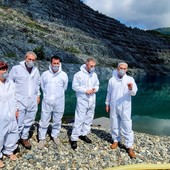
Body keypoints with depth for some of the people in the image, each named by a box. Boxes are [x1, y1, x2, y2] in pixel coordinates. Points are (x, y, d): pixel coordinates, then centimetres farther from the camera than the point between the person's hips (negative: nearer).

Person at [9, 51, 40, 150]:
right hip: (19, 102, -4)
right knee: (18, 124, 2)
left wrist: (38, 95, 17)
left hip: (32, 102, 5)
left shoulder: (36, 70, 7)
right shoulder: (16, 69, -8)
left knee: (29, 122, 15)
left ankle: (24, 138, 34)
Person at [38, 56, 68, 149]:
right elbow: (42, 87, 9)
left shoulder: (64, 75, -5)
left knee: (57, 121, 15)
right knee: (44, 121, 6)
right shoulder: (45, 74, -5)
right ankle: (42, 139, 23)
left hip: (59, 102, 1)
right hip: (47, 101, 0)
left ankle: (55, 136, 36)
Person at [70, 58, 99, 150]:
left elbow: (97, 85, 16)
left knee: (89, 118, 15)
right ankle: (74, 138, 5)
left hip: (92, 100, 7)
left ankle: (83, 134, 32)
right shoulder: (79, 74, -11)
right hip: (82, 100, -6)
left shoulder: (94, 75, 7)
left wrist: (95, 89, -7)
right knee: (79, 119, -6)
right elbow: (75, 86, -11)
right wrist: (85, 90, -19)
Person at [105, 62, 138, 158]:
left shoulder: (130, 79, -5)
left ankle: (129, 147, 10)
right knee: (114, 125, 14)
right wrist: (107, 104, 12)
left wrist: (131, 88, -36)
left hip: (125, 107, -2)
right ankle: (116, 140, 34)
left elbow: (133, 93, -14)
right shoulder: (112, 80, 2)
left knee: (127, 127, 0)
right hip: (113, 107, 3)